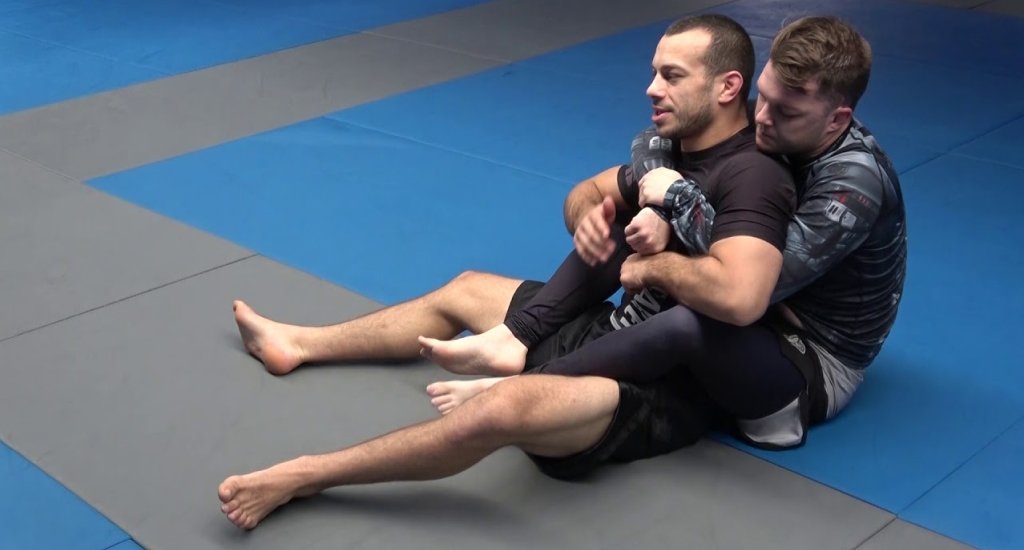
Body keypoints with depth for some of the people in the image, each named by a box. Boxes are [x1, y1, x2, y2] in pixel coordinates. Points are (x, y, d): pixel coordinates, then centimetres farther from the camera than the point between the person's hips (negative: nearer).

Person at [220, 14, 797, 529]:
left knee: (508, 406, -36)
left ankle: (301, 478, -22)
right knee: (467, 291, 22)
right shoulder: (676, 144, 8)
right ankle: (297, 344, 34)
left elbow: (741, 298, -38)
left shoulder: (753, 176, -21)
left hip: (668, 386, -10)